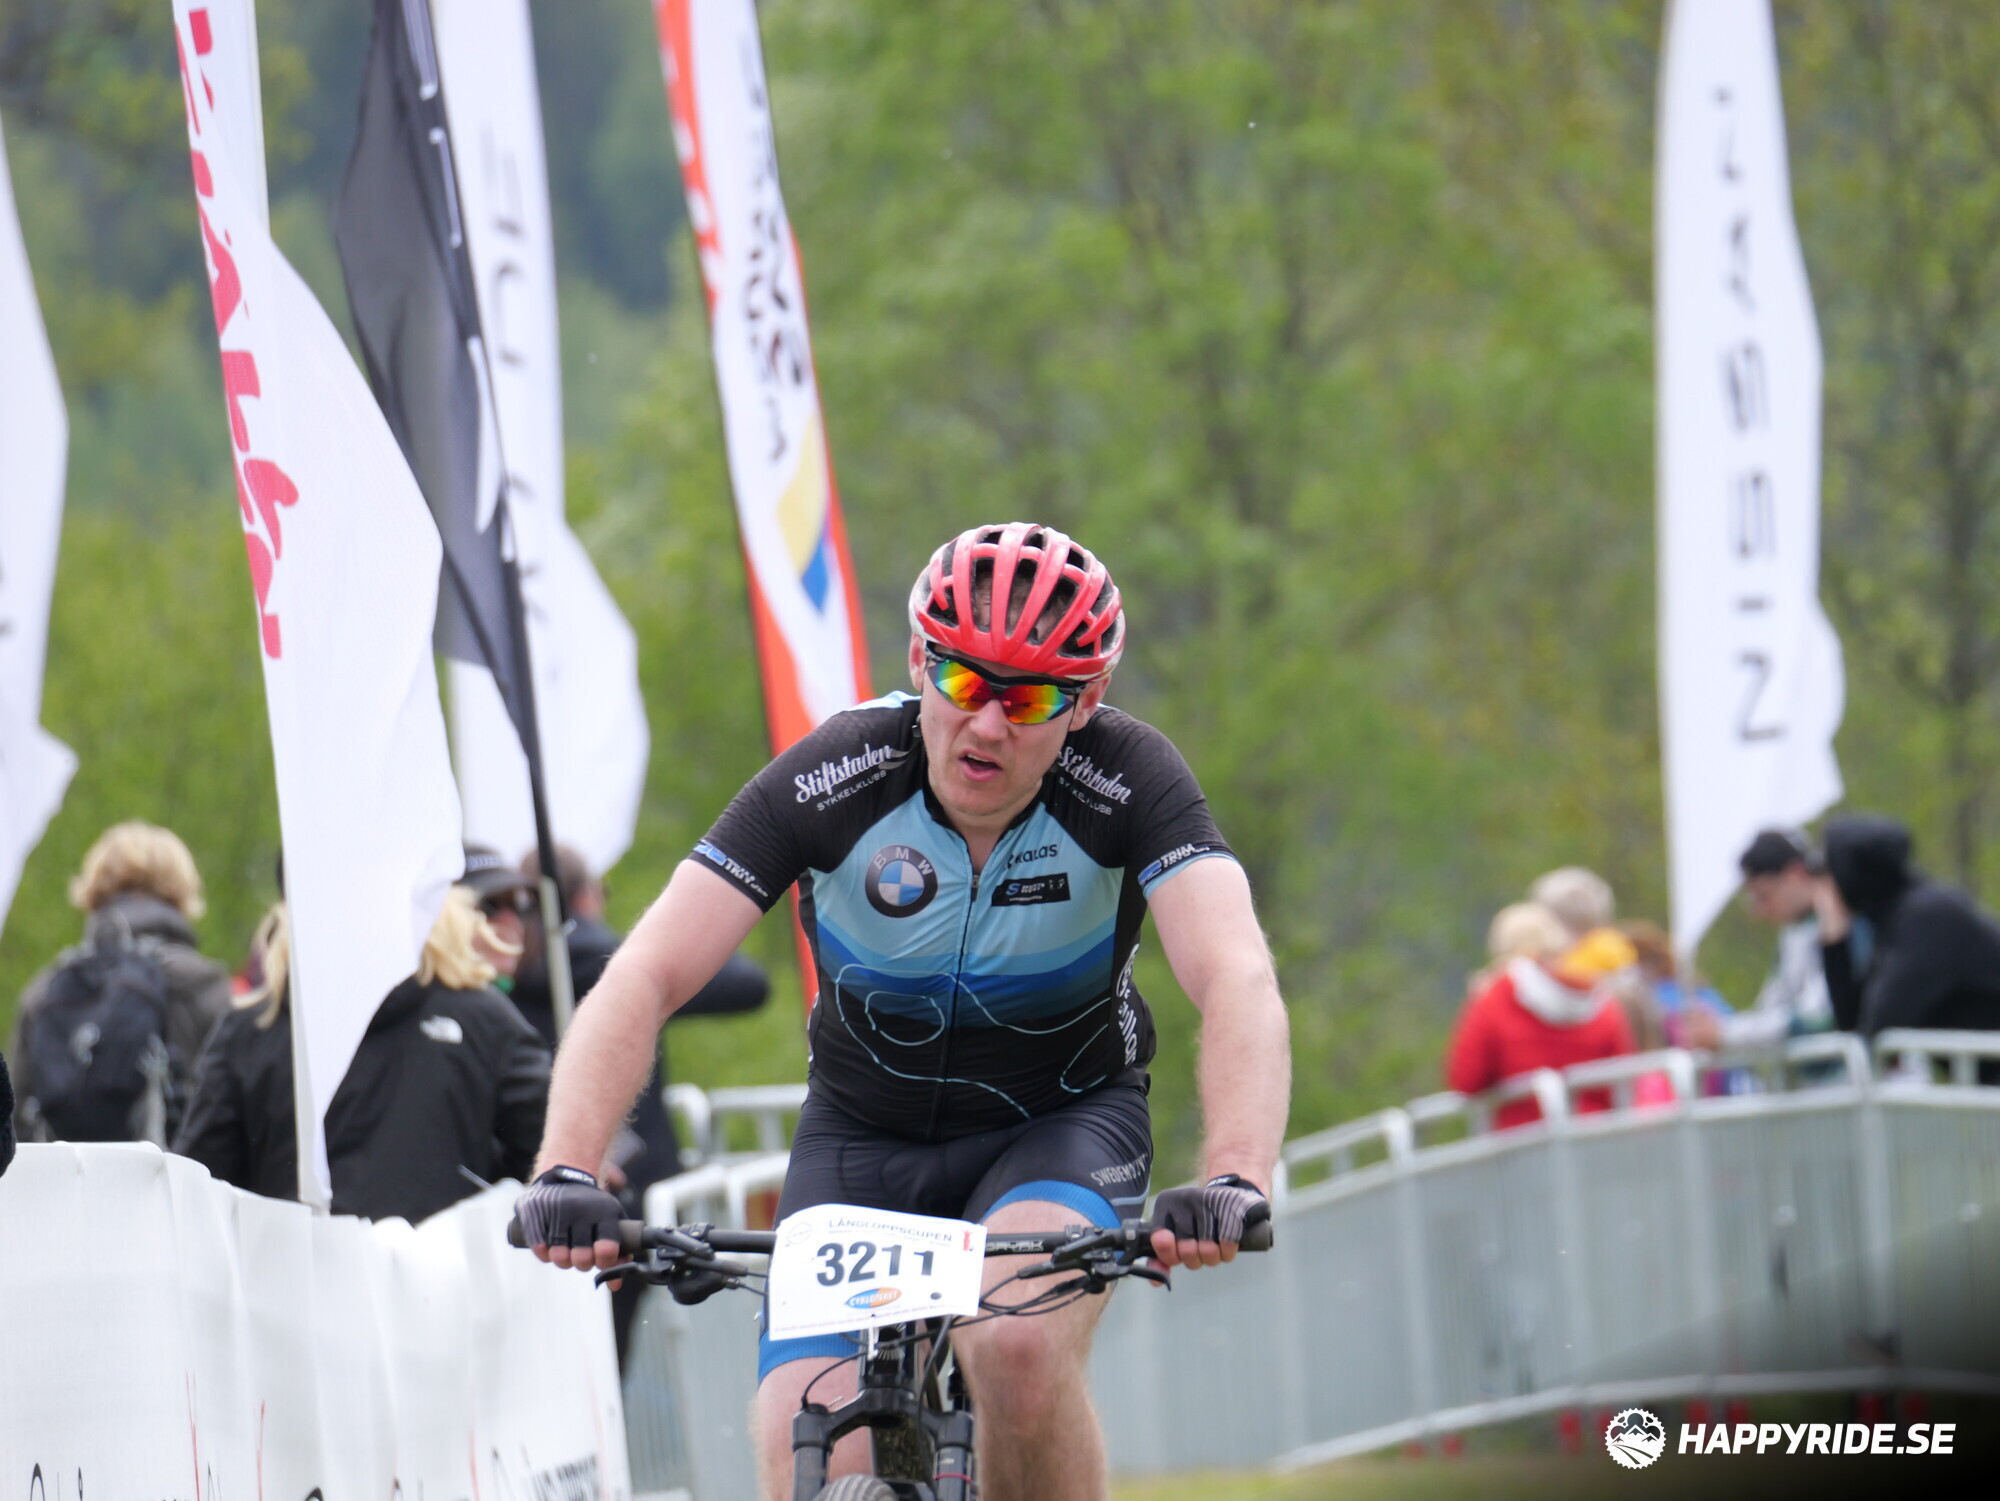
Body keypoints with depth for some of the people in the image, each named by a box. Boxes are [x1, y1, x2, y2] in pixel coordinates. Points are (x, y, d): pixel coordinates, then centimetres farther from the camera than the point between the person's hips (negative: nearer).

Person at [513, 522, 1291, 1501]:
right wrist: (565, 1172, -44)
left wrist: (1234, 1181, -56)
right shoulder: (833, 782, -23)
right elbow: (647, 978, -28)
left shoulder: (1126, 779, -24)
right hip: (865, 1134, 1)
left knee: (1018, 1347, -33)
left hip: (1063, 1121, -1)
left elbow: (1238, 982, -37)